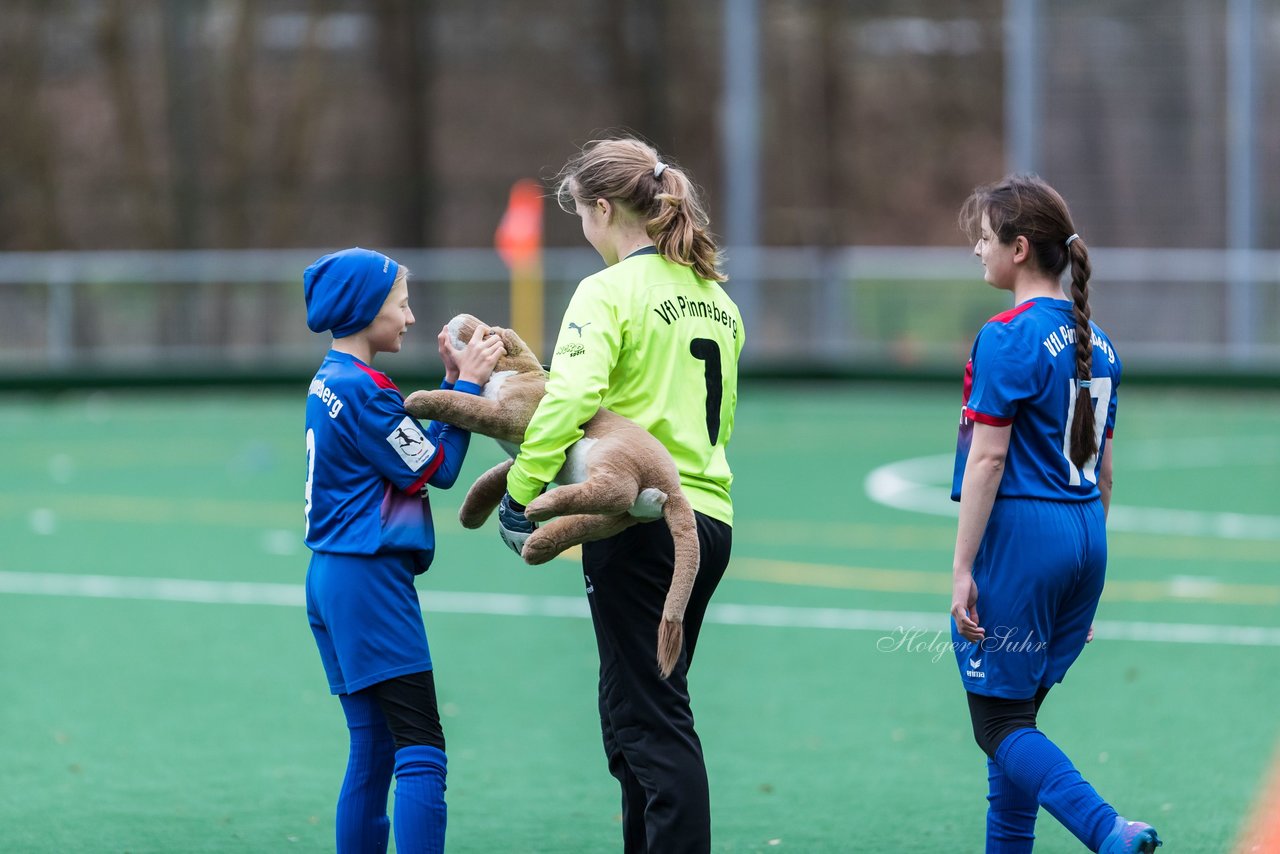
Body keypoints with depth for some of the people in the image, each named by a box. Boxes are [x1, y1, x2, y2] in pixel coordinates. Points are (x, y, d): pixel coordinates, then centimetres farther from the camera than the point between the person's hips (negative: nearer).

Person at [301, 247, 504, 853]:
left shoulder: (330, 381, 15)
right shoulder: (363, 389, -14)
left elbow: (418, 451, 14)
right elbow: (437, 468, -8)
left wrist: (453, 384, 8)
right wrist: (468, 385, -5)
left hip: (331, 577, 10)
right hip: (370, 579, -10)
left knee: (373, 749, 11)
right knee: (422, 750, -13)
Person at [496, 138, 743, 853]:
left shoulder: (610, 292, -10)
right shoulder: (716, 298, 15)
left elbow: (571, 398, -22)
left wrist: (520, 491, -16)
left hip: (640, 520, -8)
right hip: (711, 517, 8)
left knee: (653, 717, -6)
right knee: (635, 710, 16)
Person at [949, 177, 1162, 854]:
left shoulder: (1006, 339, -12)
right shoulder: (1095, 341, 13)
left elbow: (988, 457, -15)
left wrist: (961, 568, -14)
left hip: (1019, 532, -8)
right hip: (1083, 538, 8)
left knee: (1001, 724, -4)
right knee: (1016, 714, 16)